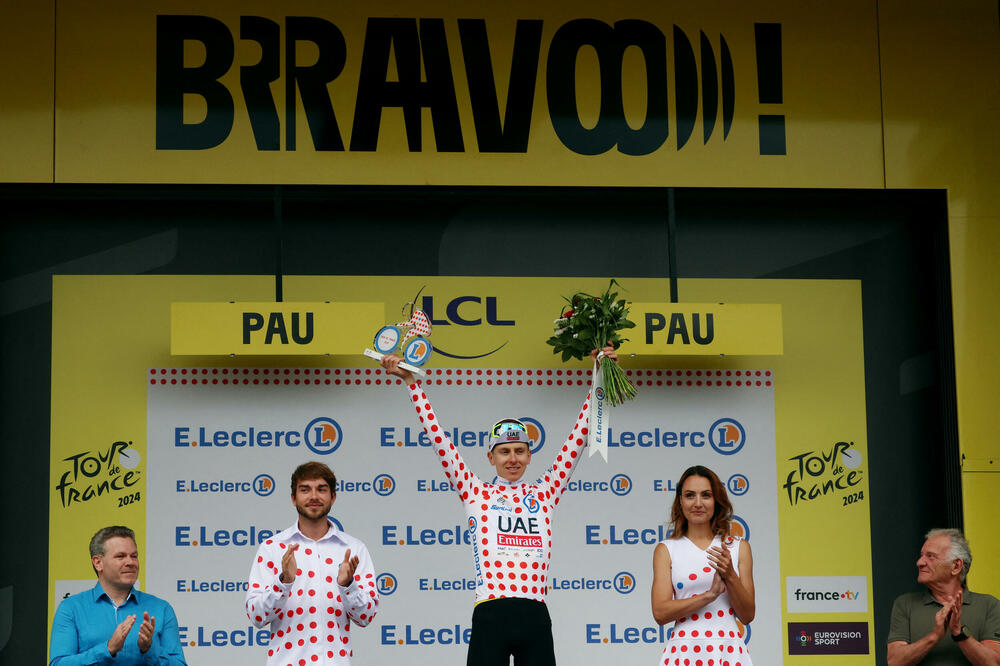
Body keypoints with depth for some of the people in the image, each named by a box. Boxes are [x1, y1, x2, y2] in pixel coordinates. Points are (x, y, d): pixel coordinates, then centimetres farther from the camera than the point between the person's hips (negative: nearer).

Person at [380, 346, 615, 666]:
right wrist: (410, 381, 7)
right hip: (490, 618, -2)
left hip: (535, 619, 2)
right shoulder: (476, 493, 9)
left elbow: (578, 438, 14)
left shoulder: (544, 493, 13)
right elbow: (438, 437, 8)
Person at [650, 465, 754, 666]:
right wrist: (709, 595, -13)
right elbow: (660, 613, -4)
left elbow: (747, 616, 6)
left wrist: (730, 576, -9)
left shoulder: (739, 548, 9)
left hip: (728, 650, 1)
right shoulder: (666, 550, 6)